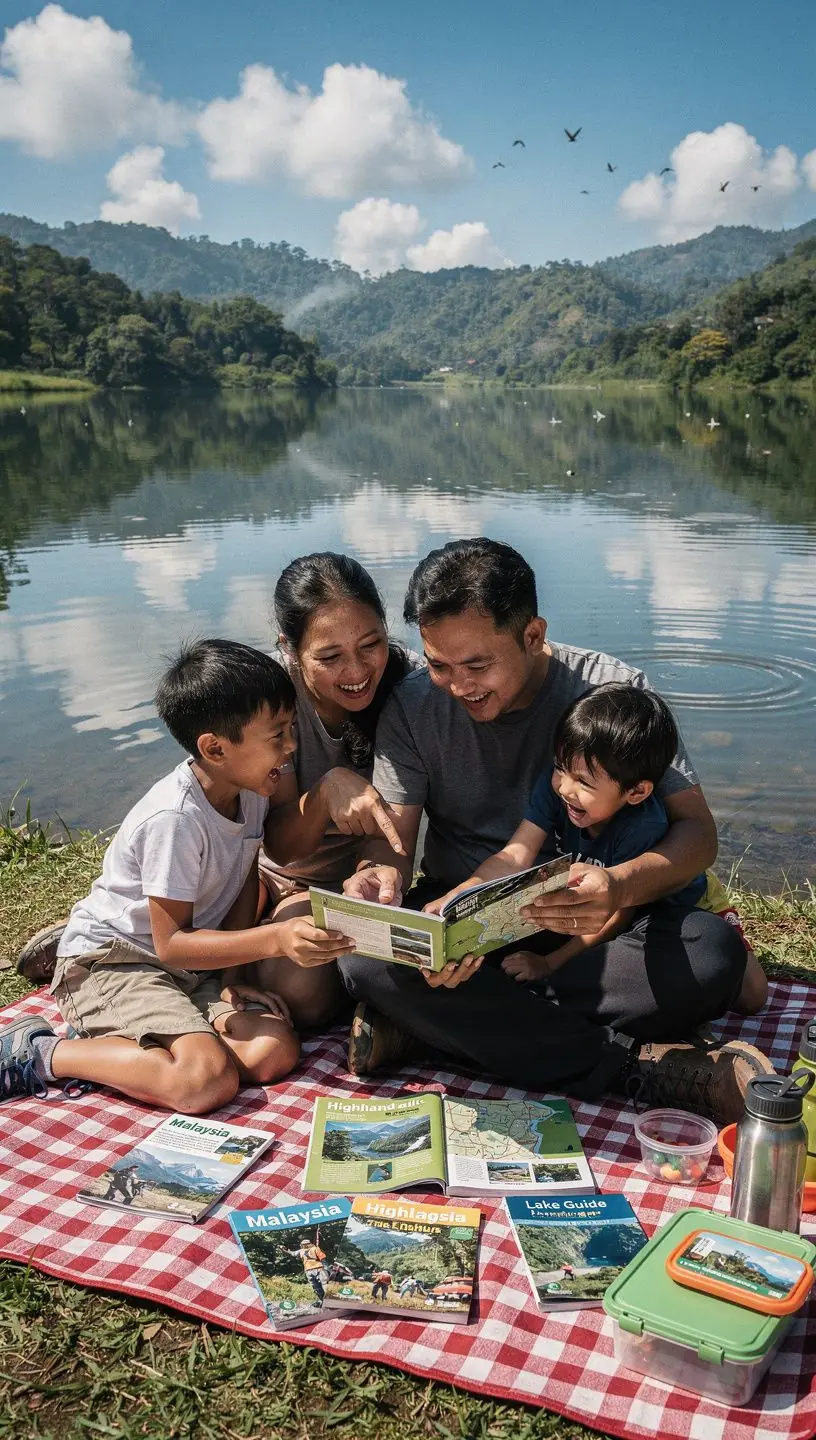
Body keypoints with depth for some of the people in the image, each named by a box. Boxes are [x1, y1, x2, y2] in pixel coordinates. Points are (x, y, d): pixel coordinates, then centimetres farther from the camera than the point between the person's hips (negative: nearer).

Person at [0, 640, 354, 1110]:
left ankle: (111, 1036, 1)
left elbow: (246, 882, 7)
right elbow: (171, 942, -23)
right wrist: (276, 938, -31)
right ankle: (40, 1056, -11)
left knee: (275, 1054, -14)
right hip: (111, 962, -8)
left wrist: (230, 977, -3)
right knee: (208, 1081, -28)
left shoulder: (250, 789, -3)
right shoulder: (176, 818, -27)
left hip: (192, 964, 8)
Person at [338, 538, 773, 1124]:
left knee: (714, 950, -31)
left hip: (591, 929, -1)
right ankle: (642, 1064, -27)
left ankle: (426, 1026, -26)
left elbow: (697, 828, -15)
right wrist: (379, 877, -32)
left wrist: (622, 886, -38)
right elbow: (391, 837, -5)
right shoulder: (414, 706, -5)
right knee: (366, 955, -32)